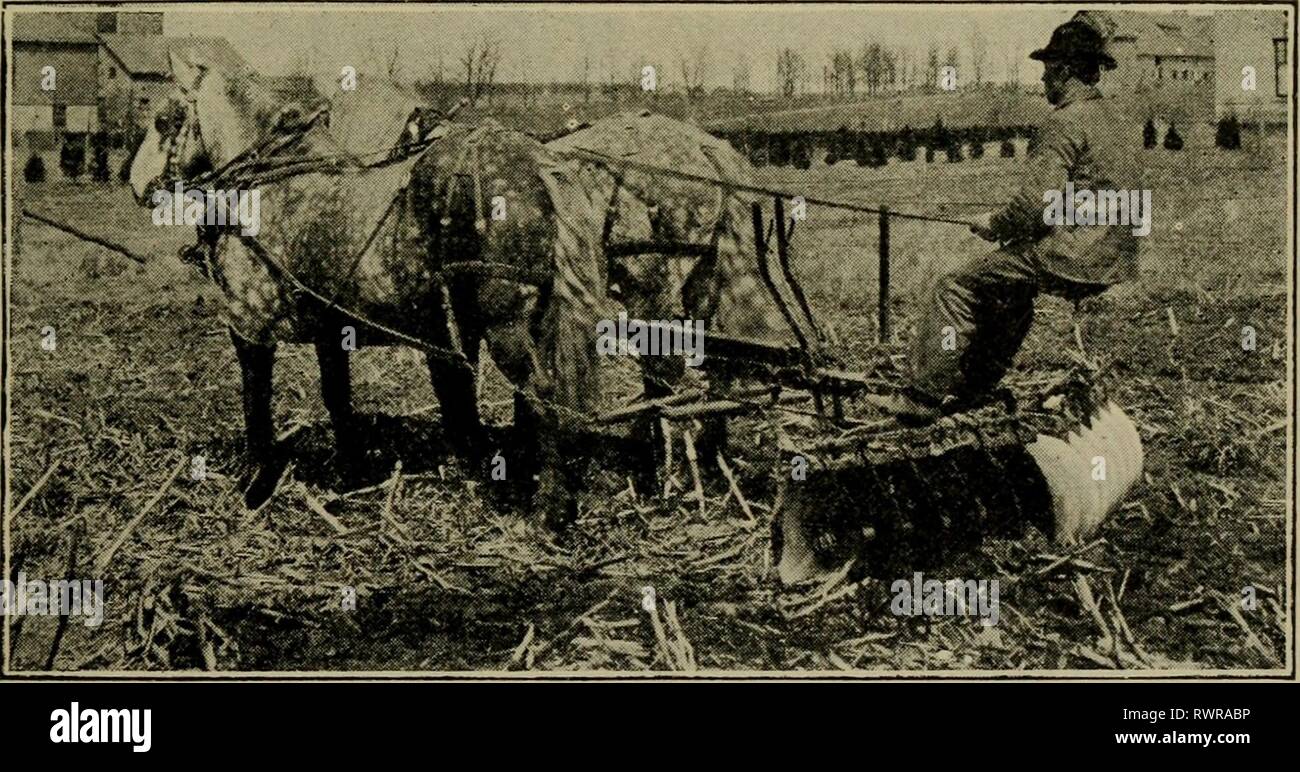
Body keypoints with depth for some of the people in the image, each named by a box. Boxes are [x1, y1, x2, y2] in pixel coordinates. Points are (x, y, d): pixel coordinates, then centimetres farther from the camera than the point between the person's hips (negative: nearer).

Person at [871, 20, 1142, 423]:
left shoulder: (1066, 123, -14)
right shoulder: (1114, 121, 16)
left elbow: (1036, 204, -21)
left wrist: (993, 225, -2)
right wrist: (1007, 225, 19)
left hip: (1073, 262, -10)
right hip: (1112, 263, 10)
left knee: (955, 288, -2)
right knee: (1006, 287, 32)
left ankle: (924, 397, -1)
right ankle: (972, 391, 36)